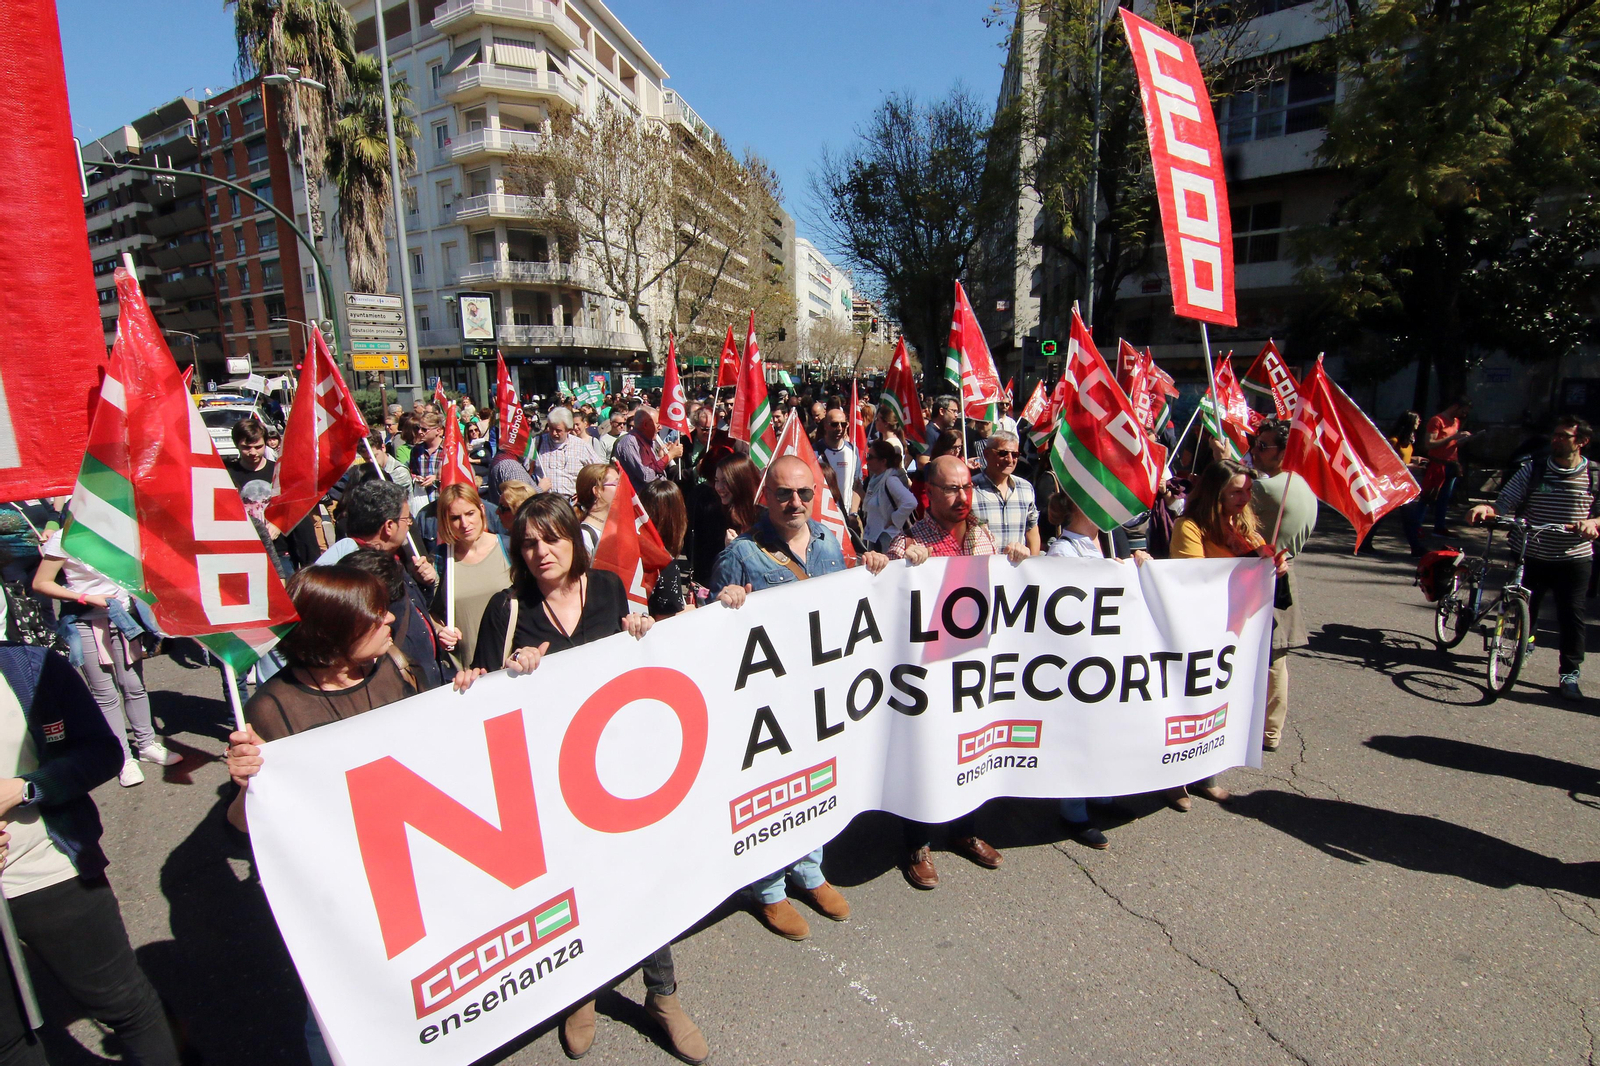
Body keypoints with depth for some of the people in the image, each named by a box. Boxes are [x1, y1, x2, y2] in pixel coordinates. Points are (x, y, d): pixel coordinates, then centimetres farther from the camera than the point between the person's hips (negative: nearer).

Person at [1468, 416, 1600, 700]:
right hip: (1530, 555, 1)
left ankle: (1570, 673, 9)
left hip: (1573, 559, -1)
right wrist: (1487, 509, -27)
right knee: (1524, 607, 12)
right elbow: (1506, 502, -6)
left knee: (1571, 614, -2)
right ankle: (1524, 640, 42)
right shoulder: (1534, 468, 1)